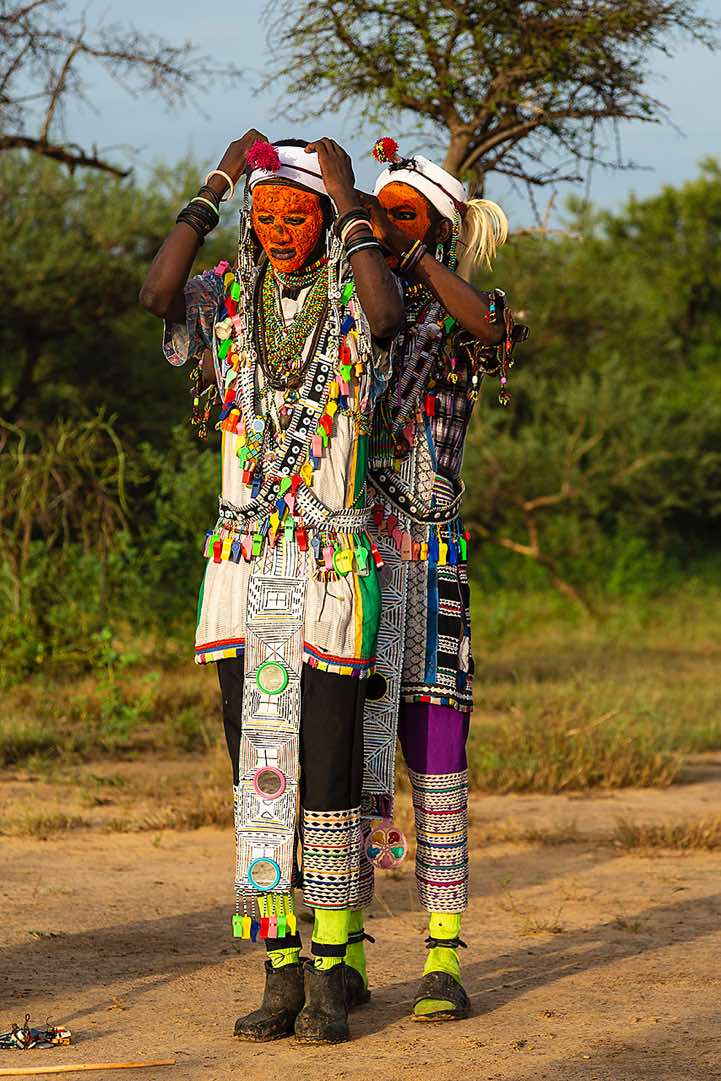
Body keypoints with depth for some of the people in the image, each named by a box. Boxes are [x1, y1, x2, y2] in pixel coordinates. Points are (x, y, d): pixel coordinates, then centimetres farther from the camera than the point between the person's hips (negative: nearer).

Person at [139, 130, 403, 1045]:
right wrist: (214, 186, -9)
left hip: (330, 566, -3)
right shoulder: (226, 298, 6)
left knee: (326, 765, -2)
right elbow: (156, 293, -15)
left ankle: (330, 975, 6)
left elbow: (387, 314, -26)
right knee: (257, 765, 4)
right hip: (241, 564, 3)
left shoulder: (353, 300, -1)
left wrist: (347, 201, -17)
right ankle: (281, 973, 10)